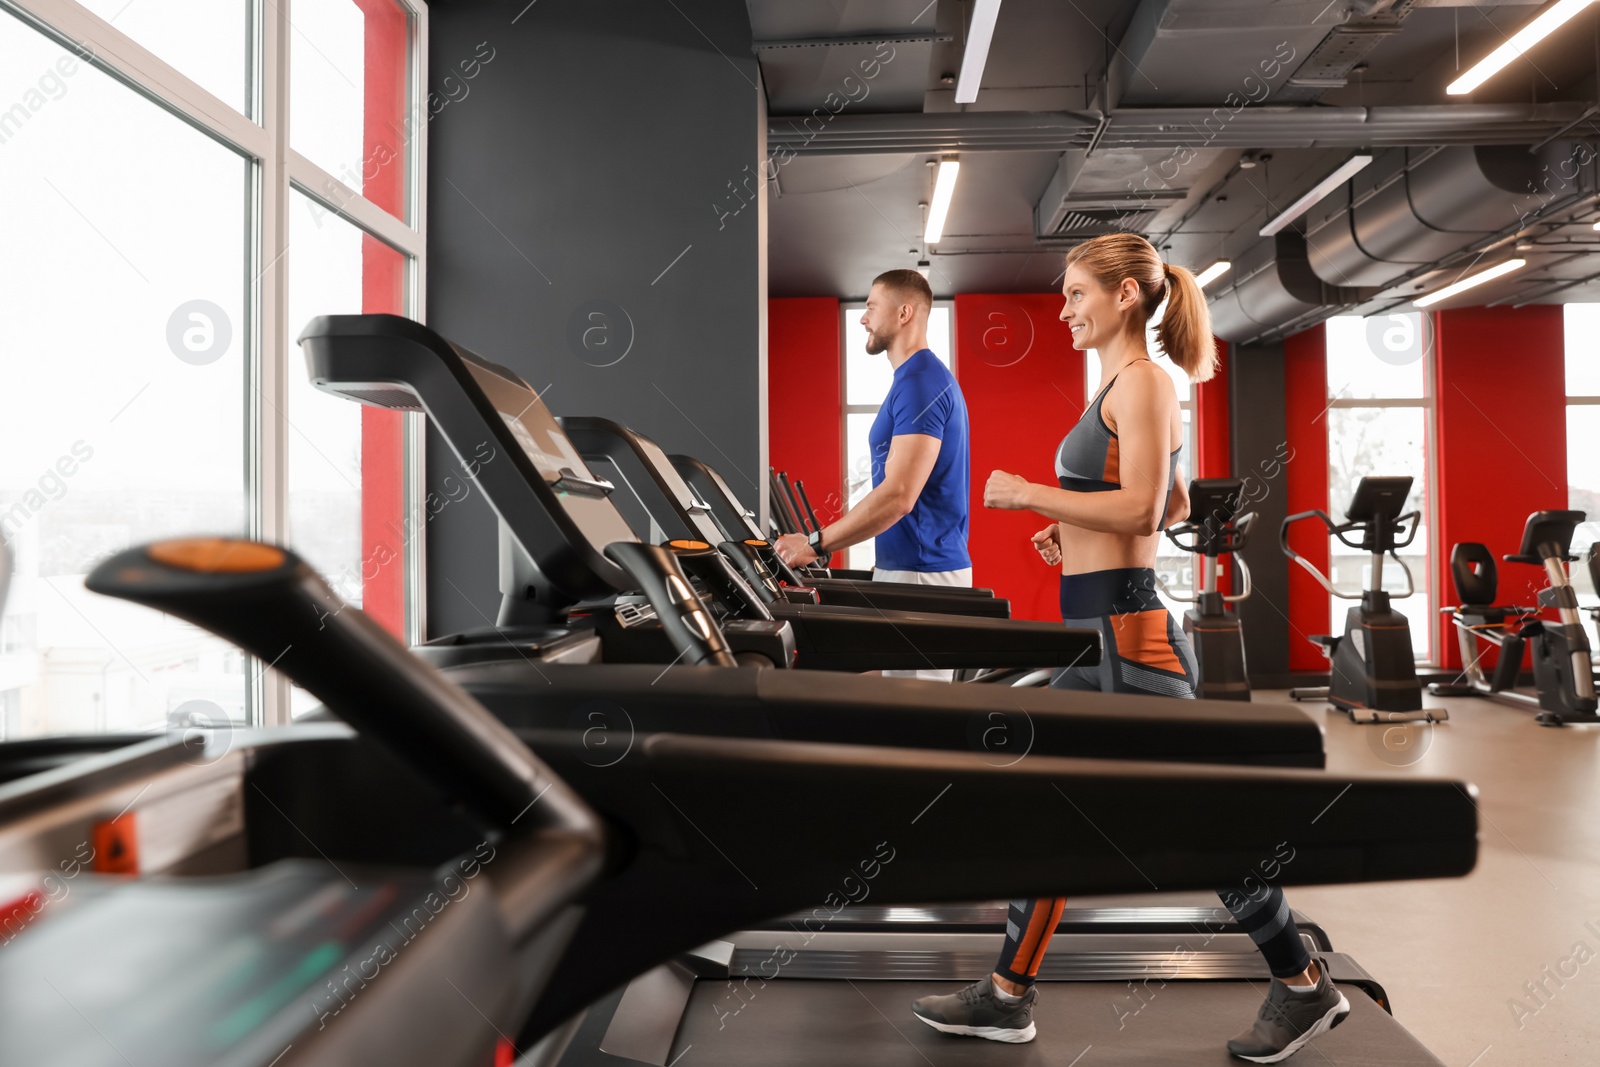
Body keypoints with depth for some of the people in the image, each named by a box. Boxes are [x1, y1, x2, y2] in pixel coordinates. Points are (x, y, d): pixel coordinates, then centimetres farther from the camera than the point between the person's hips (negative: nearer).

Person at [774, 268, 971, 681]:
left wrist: (815, 544, -18)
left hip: (920, 574, -10)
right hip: (913, 566, 10)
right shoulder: (920, 379, 16)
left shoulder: (920, 382, -17)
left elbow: (898, 496, -24)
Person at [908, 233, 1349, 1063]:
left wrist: (1027, 493, -16)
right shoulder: (1121, 385, 17)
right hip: (1097, 630, 10)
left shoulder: (1143, 381, -10)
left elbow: (1143, 508, -21)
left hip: (1126, 630, -10)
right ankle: (1008, 995, 21)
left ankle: (1305, 987, 20)